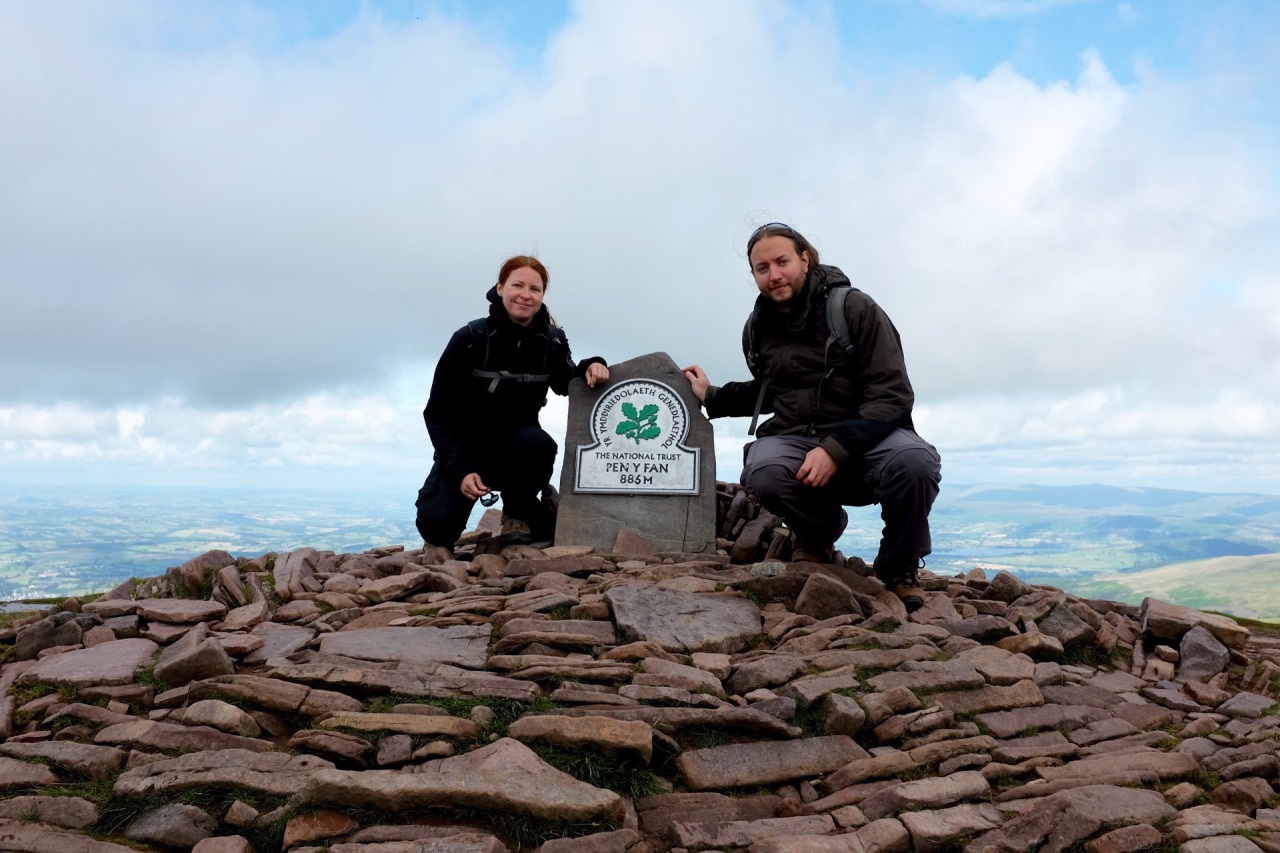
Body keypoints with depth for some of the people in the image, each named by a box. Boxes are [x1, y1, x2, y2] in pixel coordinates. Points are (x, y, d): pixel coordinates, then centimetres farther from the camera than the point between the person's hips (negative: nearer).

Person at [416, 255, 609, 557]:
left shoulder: (552, 341, -7)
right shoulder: (470, 338, -16)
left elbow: (567, 386, 9)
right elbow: (437, 412, -13)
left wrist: (590, 368, -15)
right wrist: (460, 471, -25)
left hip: (516, 445, 2)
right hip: (463, 448, -2)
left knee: (538, 442, -34)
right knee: (436, 520, -27)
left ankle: (518, 514, -4)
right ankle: (441, 534, 14)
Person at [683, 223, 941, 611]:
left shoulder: (854, 308, -8)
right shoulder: (759, 328, 8)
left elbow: (893, 397, -14)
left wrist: (835, 449, -25)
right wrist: (712, 398, 17)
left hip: (866, 438, -2)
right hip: (794, 440, 3)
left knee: (914, 461, -36)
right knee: (763, 474, -33)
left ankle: (900, 569, -4)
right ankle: (818, 535, 5)